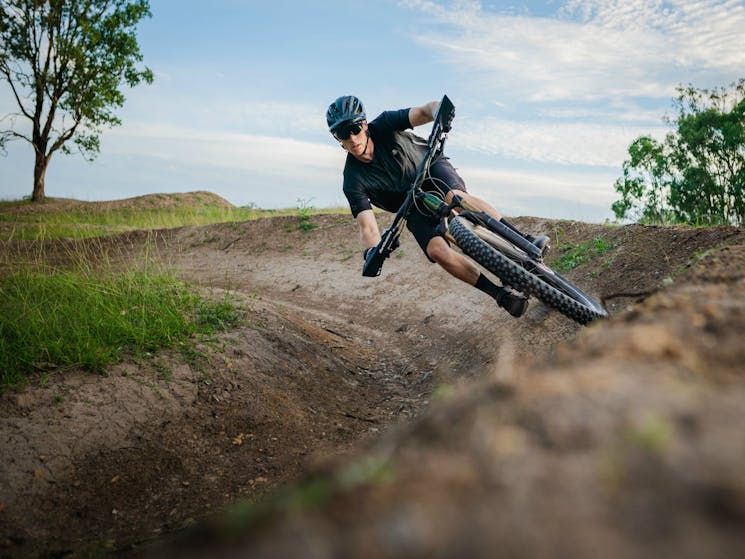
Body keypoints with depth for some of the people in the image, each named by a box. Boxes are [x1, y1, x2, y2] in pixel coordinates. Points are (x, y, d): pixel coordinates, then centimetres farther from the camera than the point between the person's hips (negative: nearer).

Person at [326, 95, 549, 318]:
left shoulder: (384, 126, -20)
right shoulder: (354, 182, -20)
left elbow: (426, 110, -27)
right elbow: (368, 227, -26)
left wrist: (439, 113, -51)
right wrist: (371, 253, -46)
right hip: (415, 210, 1)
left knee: (455, 197, -36)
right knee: (437, 251, -25)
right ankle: (502, 295, -18)